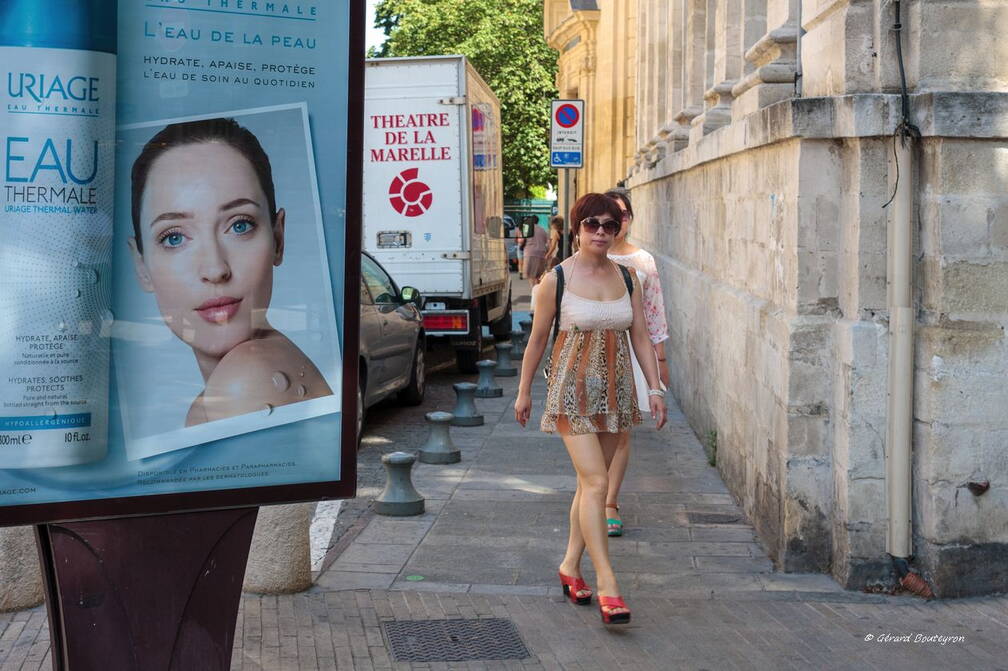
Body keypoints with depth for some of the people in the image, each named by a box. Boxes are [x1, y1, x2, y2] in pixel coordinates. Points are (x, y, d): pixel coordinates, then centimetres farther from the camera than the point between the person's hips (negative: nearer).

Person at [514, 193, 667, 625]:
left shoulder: (626, 278, 6)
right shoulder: (556, 279, -7)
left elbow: (640, 336, 9)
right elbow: (537, 338, 1)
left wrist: (654, 387, 2)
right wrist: (524, 391, 7)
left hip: (616, 390, 5)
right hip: (573, 390, -5)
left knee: (589, 483, 12)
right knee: (596, 482, -13)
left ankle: (571, 566, 26)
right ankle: (607, 586, -12)